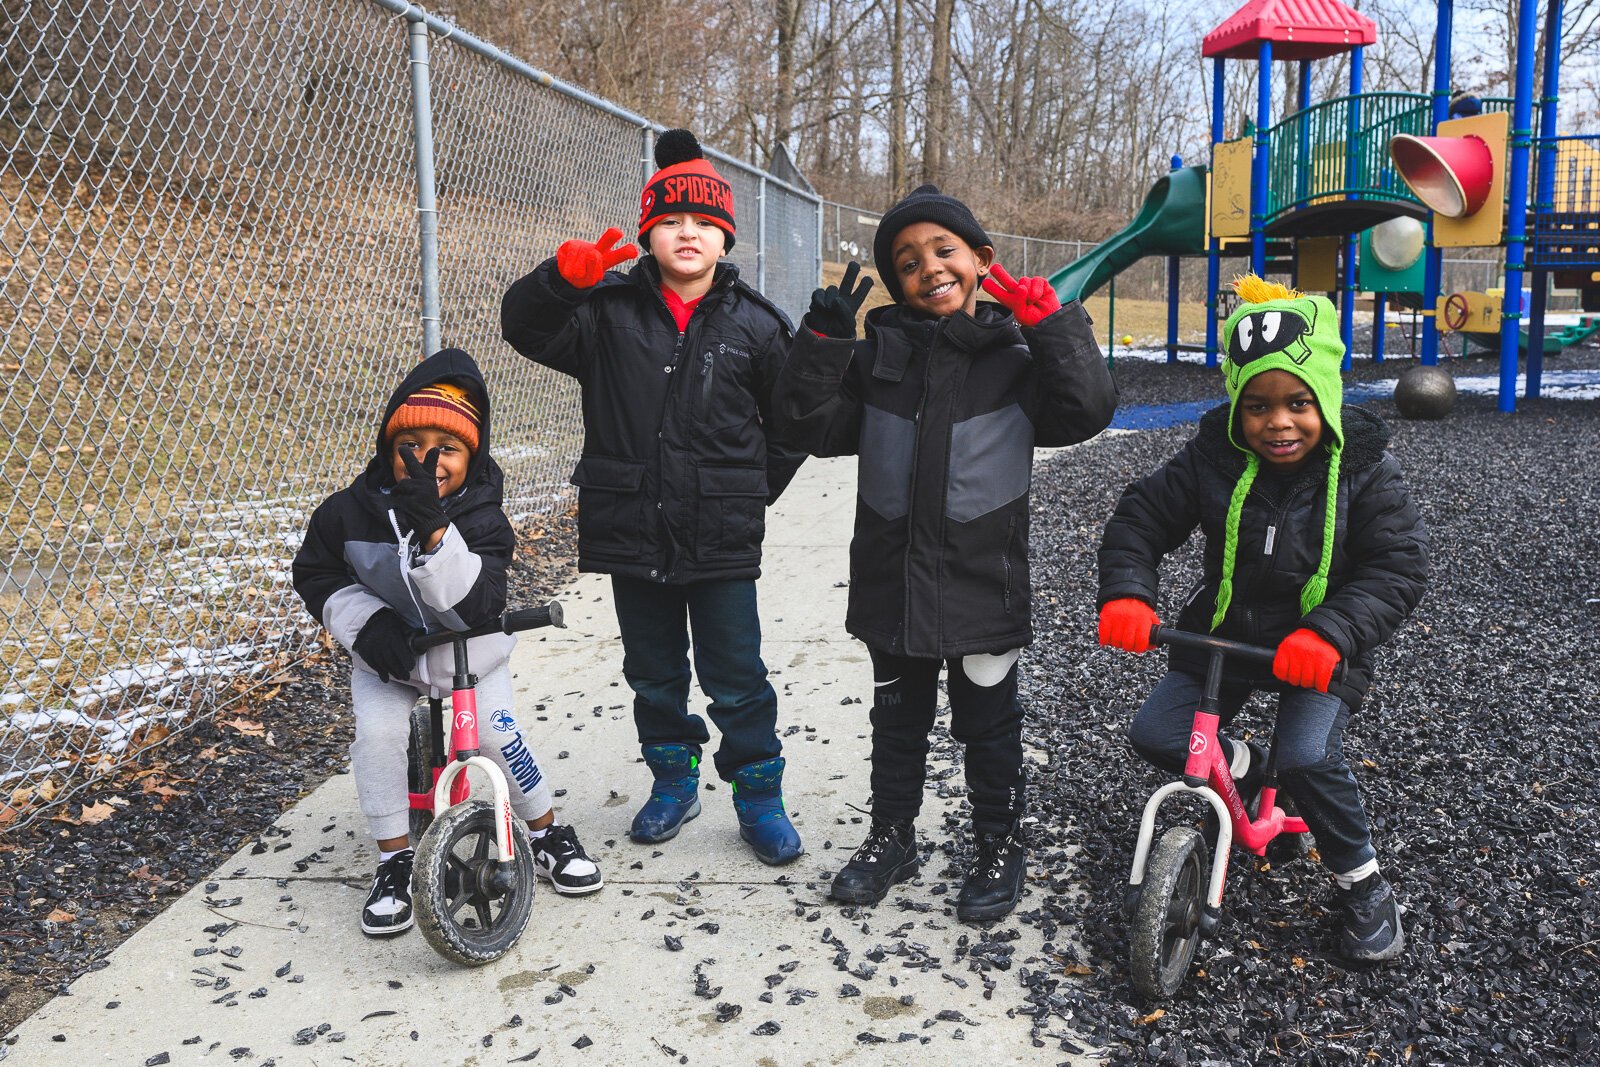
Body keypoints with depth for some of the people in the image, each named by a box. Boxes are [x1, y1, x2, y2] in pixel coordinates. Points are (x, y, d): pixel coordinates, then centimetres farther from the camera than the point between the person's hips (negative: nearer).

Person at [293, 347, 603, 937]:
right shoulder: (350, 510, -15)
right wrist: (365, 622, -19)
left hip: (469, 651, -1)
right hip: (385, 652, 1)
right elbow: (317, 577, -1)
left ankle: (548, 833, 14)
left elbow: (474, 604, -34)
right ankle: (394, 860, 0)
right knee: (378, 734, -20)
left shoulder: (481, 518, -21)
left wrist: (433, 529, -47)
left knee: (496, 732, -13)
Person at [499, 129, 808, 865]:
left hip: (722, 540, -2)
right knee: (652, 675, 16)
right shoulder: (609, 310, 1)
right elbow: (526, 328, -8)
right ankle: (673, 781, 36)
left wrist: (753, 491, 5)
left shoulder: (755, 325, 0)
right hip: (633, 534, 2)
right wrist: (563, 277, -26)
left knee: (736, 680, 6)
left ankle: (759, 797, 24)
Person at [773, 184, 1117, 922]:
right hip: (892, 579, 3)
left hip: (982, 585, -3)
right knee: (897, 721, 19)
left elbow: (1087, 411, -15)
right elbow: (811, 427, -1)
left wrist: (1051, 325, -20)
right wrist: (823, 341, -12)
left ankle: (999, 849, 31)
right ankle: (892, 838, 38)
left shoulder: (1017, 355, -3)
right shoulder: (879, 353, 4)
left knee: (988, 726, 12)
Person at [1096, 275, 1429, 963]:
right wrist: (1126, 595, -24)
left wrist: (1330, 633, -34)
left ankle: (1363, 882, 2)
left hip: (1320, 650, -3)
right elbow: (1140, 518, -5)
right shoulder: (1213, 458, -9)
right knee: (1153, 733, -13)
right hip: (1222, 634, 3)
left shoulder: (1362, 468, -14)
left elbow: (1400, 565, -17)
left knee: (1308, 758, -26)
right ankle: (1243, 768, 18)